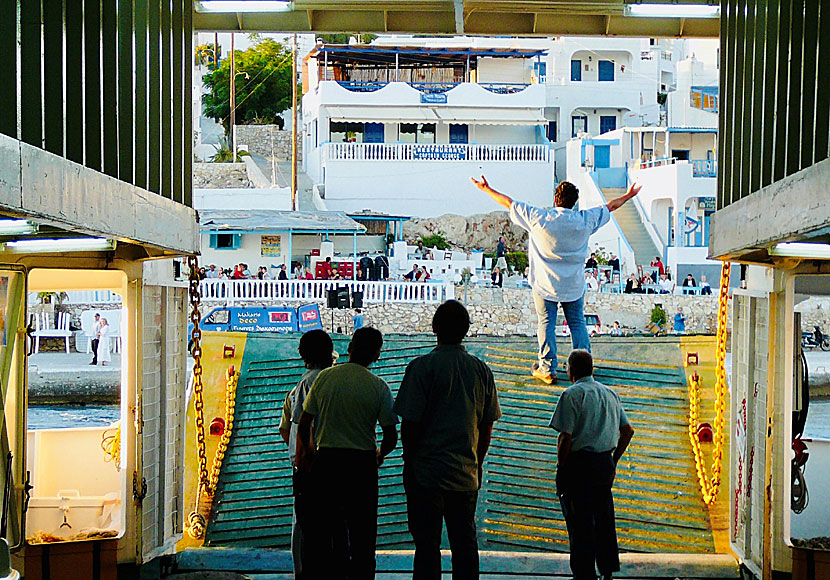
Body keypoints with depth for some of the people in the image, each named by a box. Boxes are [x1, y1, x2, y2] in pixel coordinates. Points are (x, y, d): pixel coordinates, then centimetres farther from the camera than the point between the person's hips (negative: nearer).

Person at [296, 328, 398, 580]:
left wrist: (305, 450, 21)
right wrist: (379, 454, 16)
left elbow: (303, 424, 4)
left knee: (319, 530, 9)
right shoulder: (379, 386, -4)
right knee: (362, 534, 8)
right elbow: (391, 436, -4)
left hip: (325, 461, 1)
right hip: (363, 464, -1)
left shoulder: (324, 377, 0)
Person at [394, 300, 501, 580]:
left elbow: (410, 422, -10)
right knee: (465, 543, 10)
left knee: (427, 543, 0)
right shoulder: (481, 370, 5)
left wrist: (409, 460, 2)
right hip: (467, 473, 4)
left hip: (427, 472, -4)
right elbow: (487, 424, 9)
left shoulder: (422, 367, -9)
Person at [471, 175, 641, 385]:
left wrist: (486, 189, 5)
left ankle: (547, 369, 9)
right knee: (577, 323, 12)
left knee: (546, 324, 6)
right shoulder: (585, 220, -8)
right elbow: (610, 206, 8)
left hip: (545, 283, -2)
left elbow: (509, 203, -7)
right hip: (574, 284, 2)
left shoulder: (539, 218, -15)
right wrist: (628, 195, 25)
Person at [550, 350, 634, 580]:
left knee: (580, 524, -1)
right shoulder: (610, 394, 12)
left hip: (579, 463, -7)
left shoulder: (572, 394, -10)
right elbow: (627, 431, 16)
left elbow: (566, 438, -16)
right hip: (605, 465, 7)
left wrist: (560, 467, -7)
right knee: (604, 518, 17)